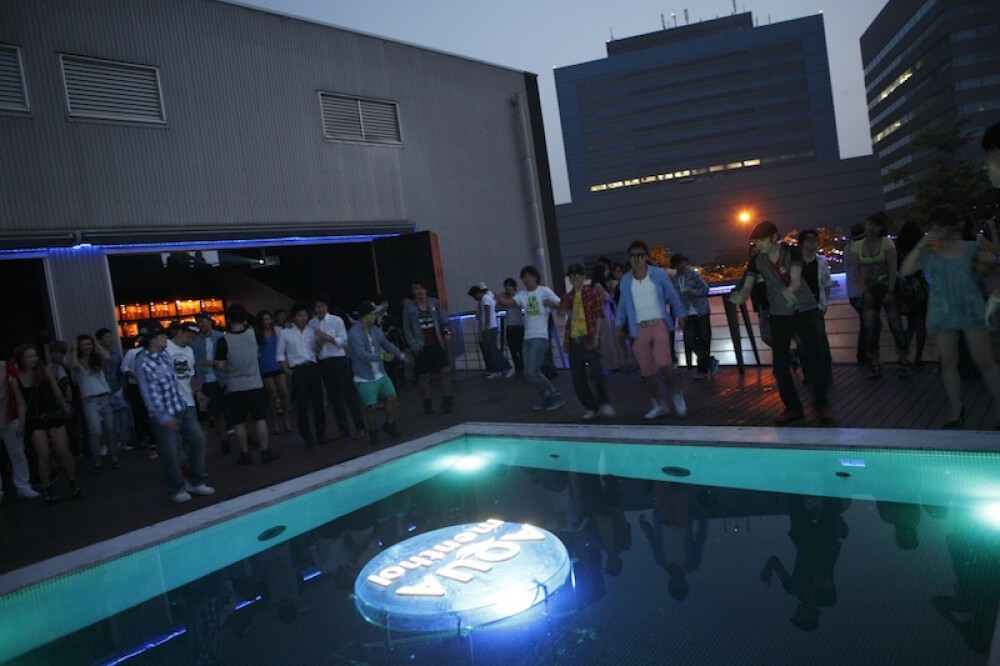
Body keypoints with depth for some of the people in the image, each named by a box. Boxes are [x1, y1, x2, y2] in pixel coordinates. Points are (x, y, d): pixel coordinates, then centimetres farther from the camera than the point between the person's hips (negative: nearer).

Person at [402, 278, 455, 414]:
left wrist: (447, 332, -9)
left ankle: (447, 401, 7)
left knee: (446, 370, -5)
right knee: (424, 376, 7)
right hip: (422, 347, -1)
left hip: (437, 344, 1)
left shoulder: (435, 303, 3)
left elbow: (443, 321, 8)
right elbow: (407, 329, 0)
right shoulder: (409, 308, -2)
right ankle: (427, 404, 21)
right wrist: (413, 344, -9)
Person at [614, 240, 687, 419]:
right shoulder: (626, 279, 5)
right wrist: (619, 324, 8)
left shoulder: (659, 273, -2)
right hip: (639, 329, 3)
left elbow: (673, 295, 5)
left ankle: (676, 393, 9)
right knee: (646, 372, 5)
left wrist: (680, 315, 2)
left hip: (659, 324, -3)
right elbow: (623, 304, 13)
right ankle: (660, 405, 23)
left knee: (663, 364, -19)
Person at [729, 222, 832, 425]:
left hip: (804, 310, -3)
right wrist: (739, 296, -35)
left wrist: (789, 290, -51)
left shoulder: (792, 253, -14)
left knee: (813, 357, -4)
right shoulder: (756, 261, -5)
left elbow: (796, 280, -27)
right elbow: (747, 288, -10)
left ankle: (821, 404, 10)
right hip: (779, 314, 3)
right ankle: (792, 407, 14)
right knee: (780, 363, 2)